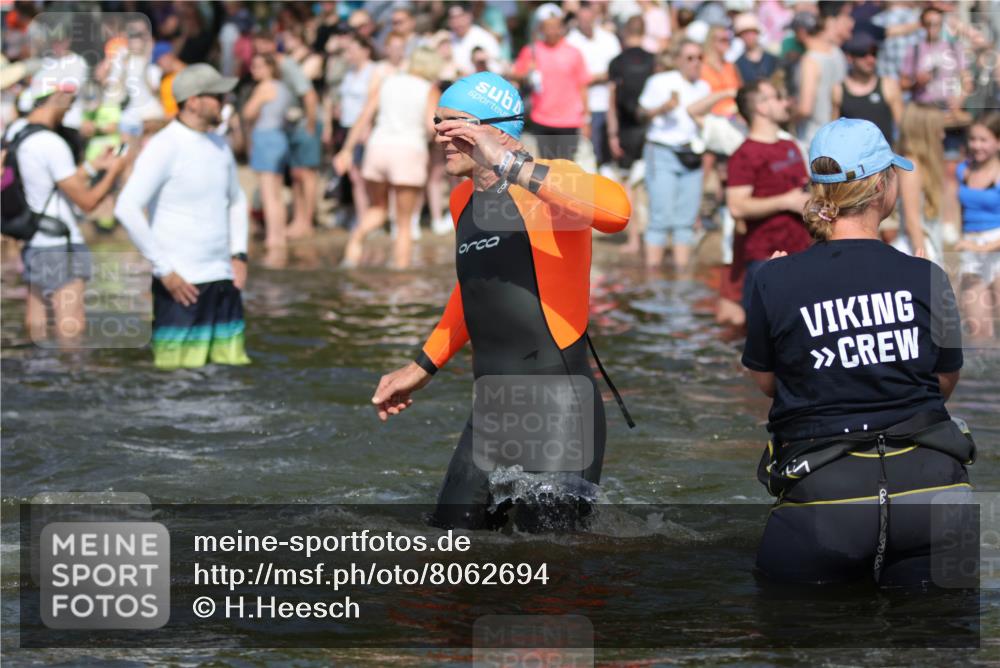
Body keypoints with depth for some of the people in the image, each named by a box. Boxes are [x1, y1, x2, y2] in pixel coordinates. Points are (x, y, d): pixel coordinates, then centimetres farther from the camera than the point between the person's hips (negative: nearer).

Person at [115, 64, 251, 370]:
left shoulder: (219, 146, 12)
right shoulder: (164, 147, -11)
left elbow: (236, 200, 28)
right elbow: (127, 208, -18)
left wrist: (239, 254, 13)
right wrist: (164, 270, -17)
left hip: (224, 279, 7)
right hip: (182, 285, -7)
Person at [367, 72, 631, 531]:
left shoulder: (547, 186, -13)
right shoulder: (463, 201, 13)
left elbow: (615, 210, -36)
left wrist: (512, 166, -35)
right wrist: (423, 367, 33)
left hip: (559, 411, -8)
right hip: (492, 410, 8)